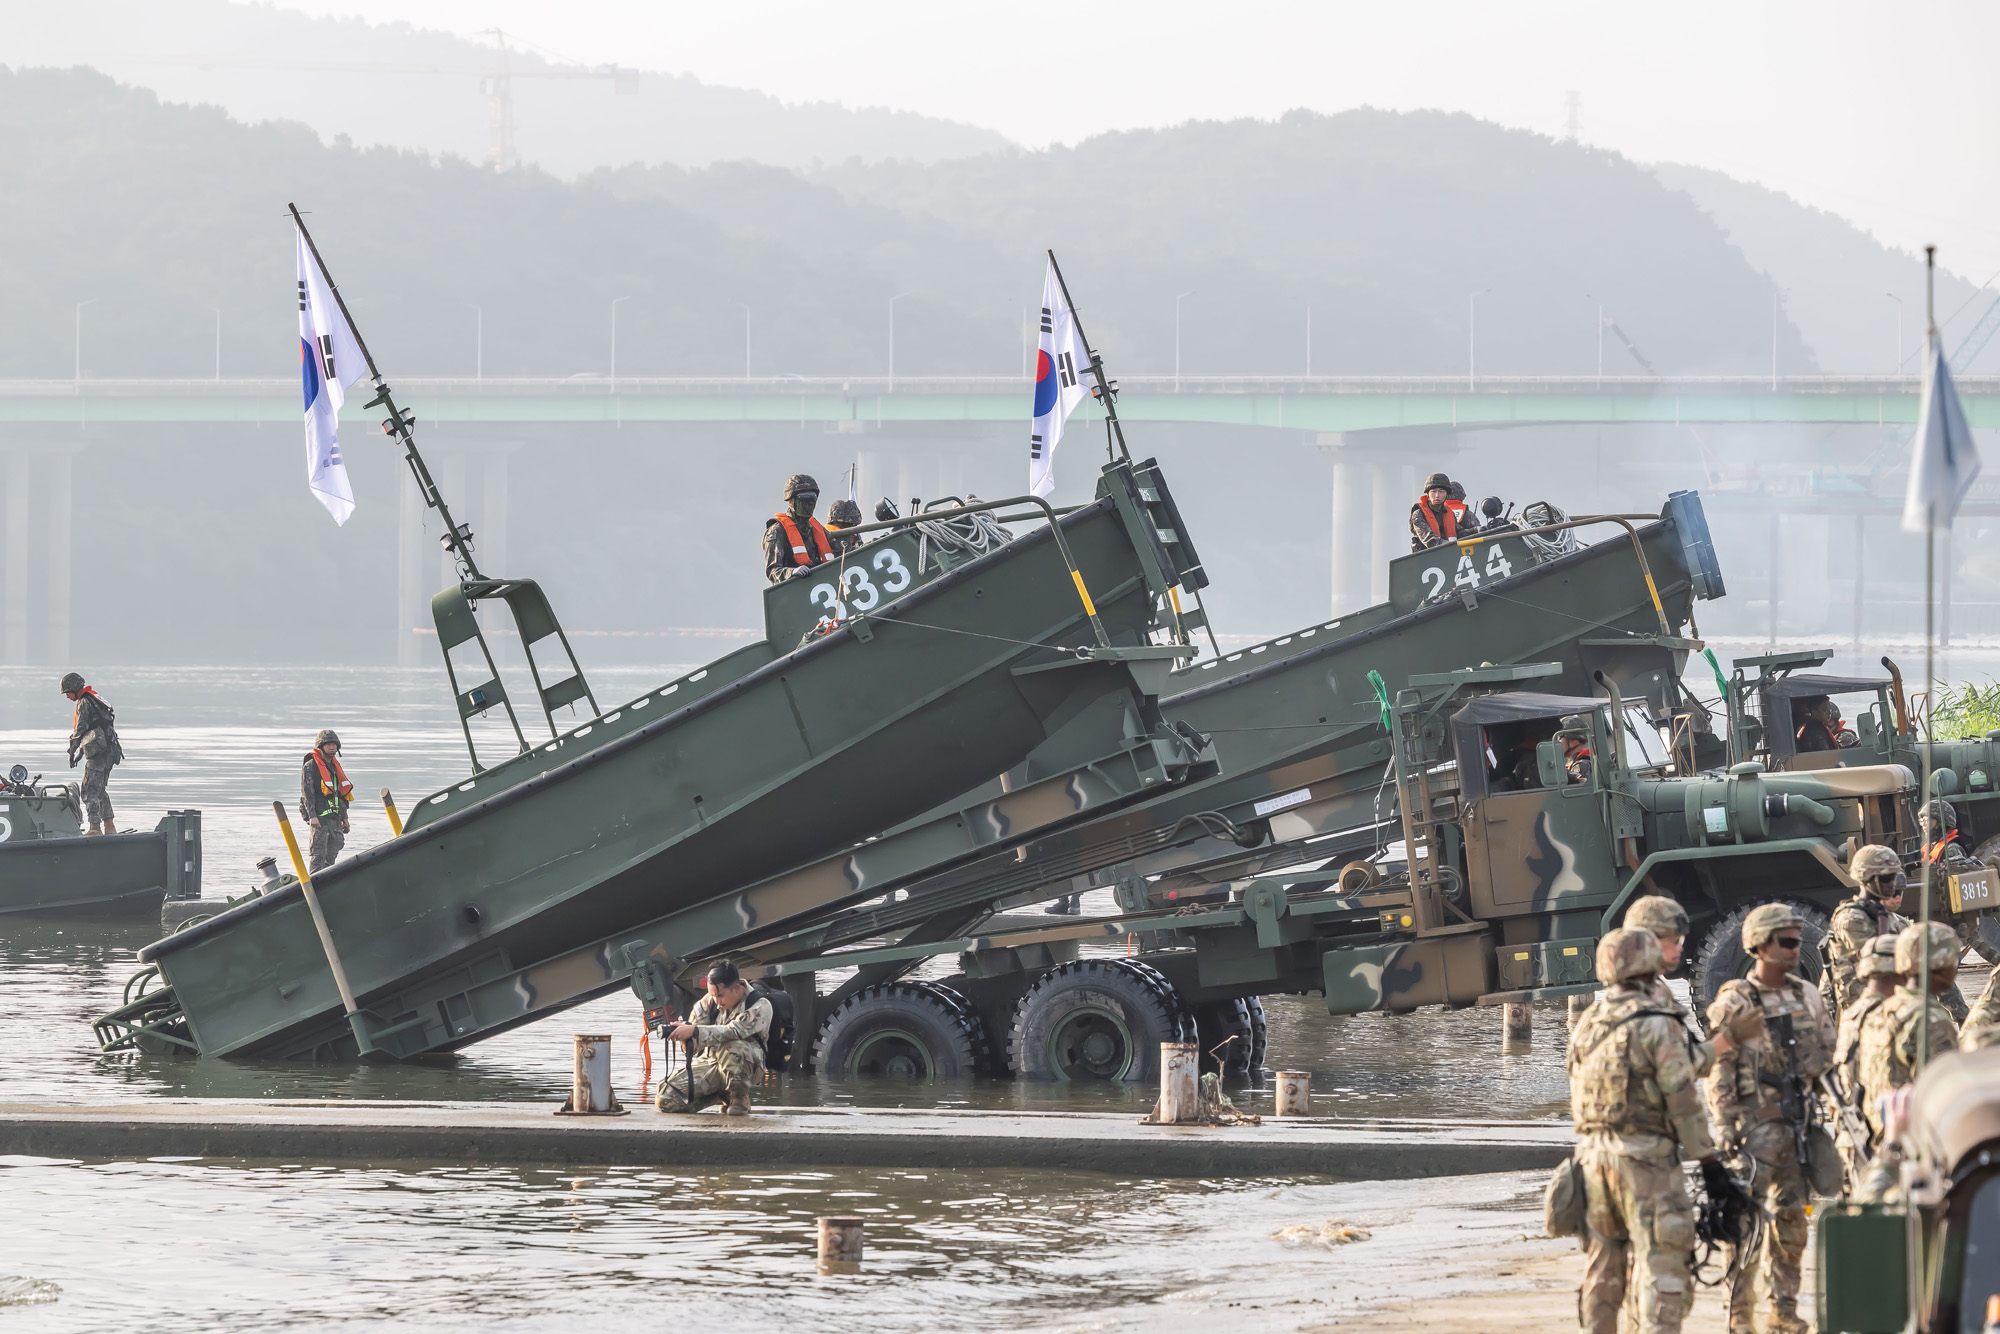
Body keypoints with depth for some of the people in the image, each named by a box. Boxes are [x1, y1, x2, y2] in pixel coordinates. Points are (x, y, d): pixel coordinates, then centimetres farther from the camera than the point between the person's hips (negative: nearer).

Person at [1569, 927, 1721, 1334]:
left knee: (1602, 1265, 14)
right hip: (1645, 1157, -7)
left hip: (1593, 1152, 7)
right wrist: (1707, 1158, -6)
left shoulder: (1586, 1025, 10)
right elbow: (1683, 1099, -12)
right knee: (1659, 1265, -7)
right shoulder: (1657, 1025, -11)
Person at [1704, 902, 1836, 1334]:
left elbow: (1829, 1056, 17)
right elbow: (1719, 1073, -9)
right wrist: (1726, 1132, -15)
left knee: (1791, 1220, 11)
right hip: (1756, 1124, -6)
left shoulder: (1807, 997, 11)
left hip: (1800, 1122, 6)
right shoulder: (1734, 1004, -7)